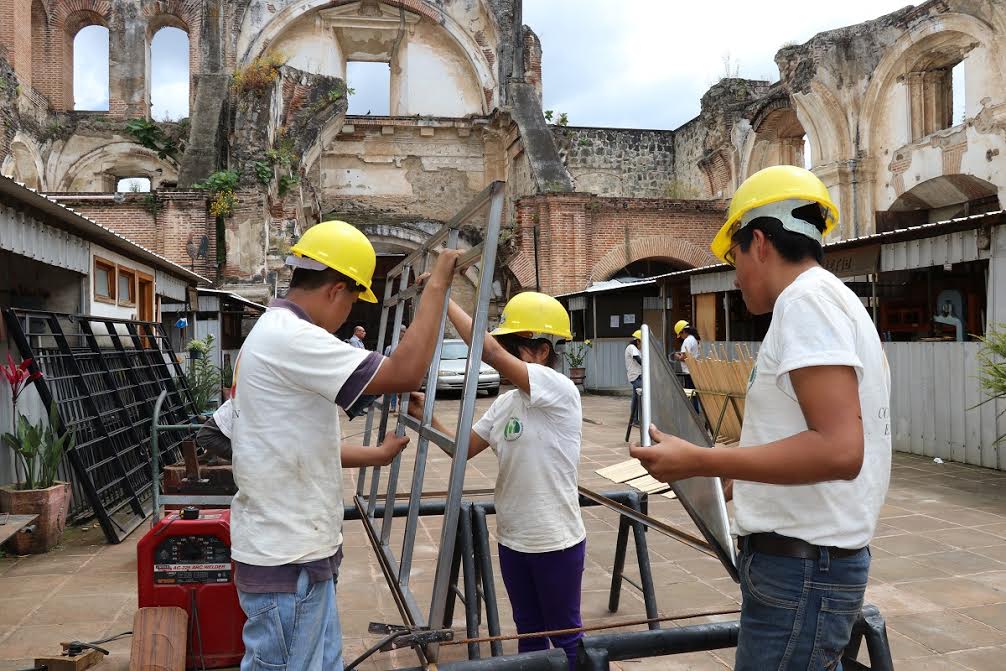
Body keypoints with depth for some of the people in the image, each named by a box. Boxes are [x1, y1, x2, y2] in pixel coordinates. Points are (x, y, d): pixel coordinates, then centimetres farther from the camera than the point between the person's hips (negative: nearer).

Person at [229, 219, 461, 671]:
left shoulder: (275, 334, 13)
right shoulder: (289, 337, -21)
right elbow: (404, 374, -28)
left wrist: (377, 455, 25)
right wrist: (437, 285, -19)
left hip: (296, 550, 10)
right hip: (285, 560, -10)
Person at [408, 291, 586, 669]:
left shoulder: (560, 389, -19)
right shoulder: (505, 403, 6)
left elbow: (489, 351, -31)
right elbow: (465, 448, 10)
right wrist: (426, 417, -4)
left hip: (555, 540, -7)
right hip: (512, 538, 8)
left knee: (565, 635, 11)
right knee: (528, 632, 21)